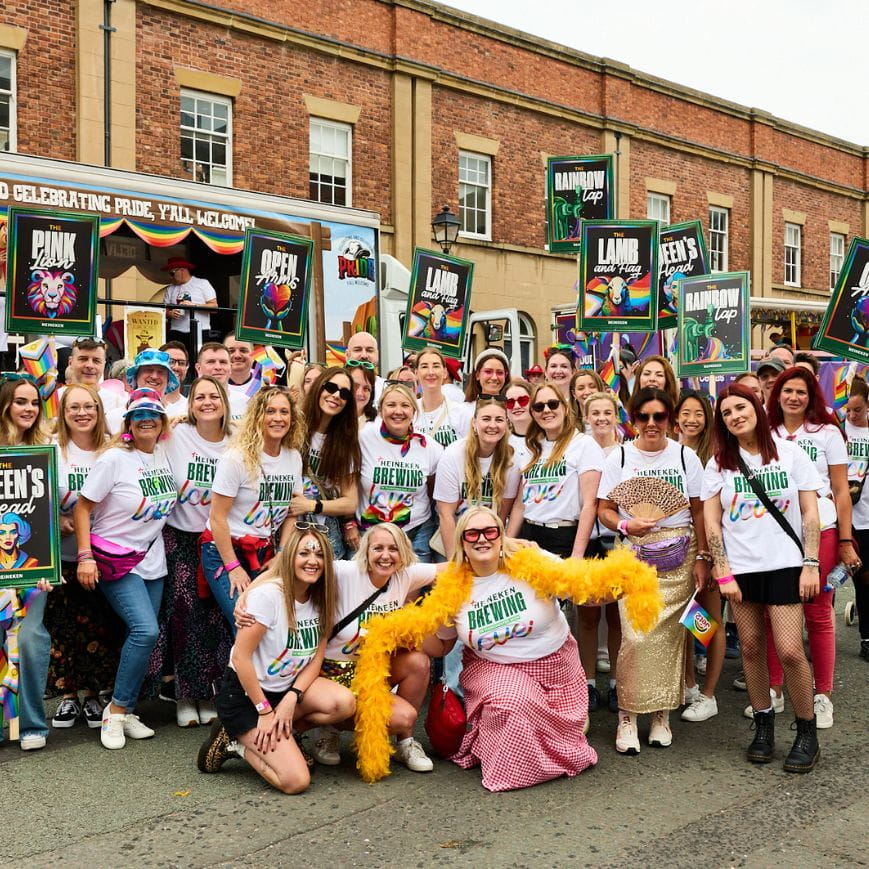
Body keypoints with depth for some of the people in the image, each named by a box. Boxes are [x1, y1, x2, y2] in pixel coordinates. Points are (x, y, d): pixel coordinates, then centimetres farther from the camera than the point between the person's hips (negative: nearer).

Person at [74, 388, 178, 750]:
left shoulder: (164, 452, 3)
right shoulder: (114, 459, -14)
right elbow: (82, 508, -11)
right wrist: (85, 556, -17)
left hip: (151, 560, 6)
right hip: (115, 562, -6)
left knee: (142, 635, 4)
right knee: (145, 630, -20)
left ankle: (125, 712, 17)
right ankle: (116, 710, -4)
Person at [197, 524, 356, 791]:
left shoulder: (321, 599, 0)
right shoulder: (268, 594, -21)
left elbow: (316, 658, 1)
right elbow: (241, 657, -21)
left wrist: (291, 700, -15)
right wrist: (265, 712, -18)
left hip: (287, 687, 7)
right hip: (244, 694, -7)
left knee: (345, 703, -23)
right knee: (295, 781, -20)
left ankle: (270, 736, -3)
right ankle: (235, 742, 4)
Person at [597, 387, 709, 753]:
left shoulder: (685, 456, 6)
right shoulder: (619, 457, 3)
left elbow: (698, 512, 8)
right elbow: (604, 509, 4)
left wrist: (702, 557, 2)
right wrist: (626, 525, -16)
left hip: (678, 556, 1)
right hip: (634, 555, -1)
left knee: (669, 635, 0)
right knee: (635, 636, -12)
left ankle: (661, 713, 15)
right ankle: (627, 714, 2)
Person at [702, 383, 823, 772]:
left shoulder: (790, 452, 2)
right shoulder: (718, 463, 5)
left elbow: (810, 512, 1)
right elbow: (711, 522, 3)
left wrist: (811, 564, -6)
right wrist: (723, 573, -5)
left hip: (785, 564, -2)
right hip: (740, 567, 2)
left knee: (789, 650, -8)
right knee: (751, 647, 5)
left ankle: (807, 732, 9)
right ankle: (763, 725, 21)